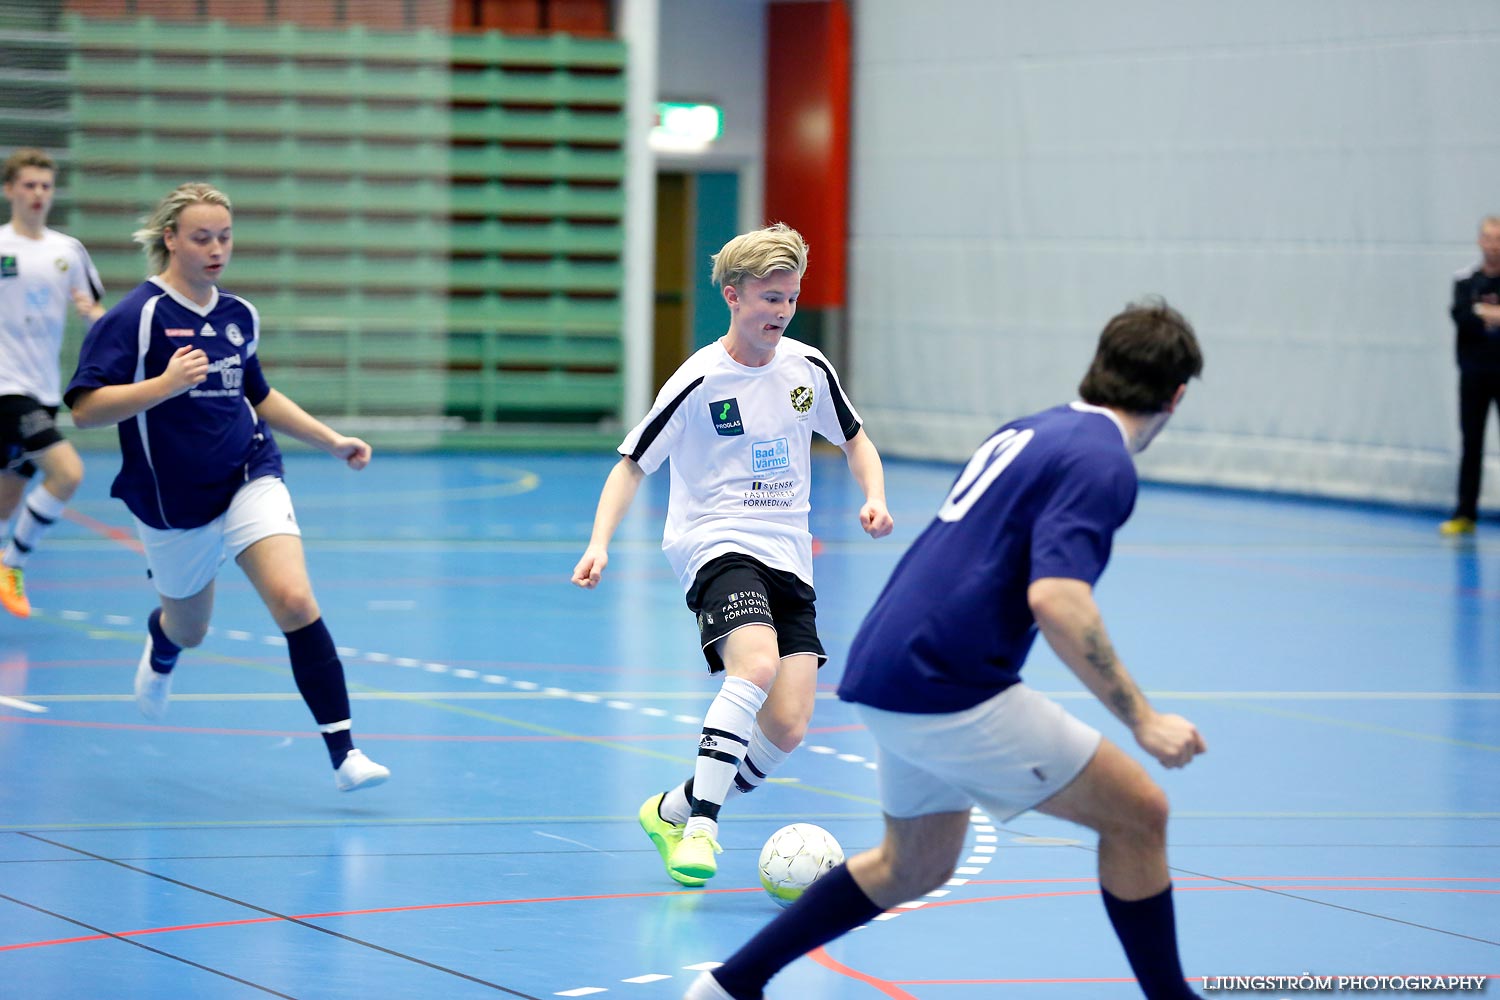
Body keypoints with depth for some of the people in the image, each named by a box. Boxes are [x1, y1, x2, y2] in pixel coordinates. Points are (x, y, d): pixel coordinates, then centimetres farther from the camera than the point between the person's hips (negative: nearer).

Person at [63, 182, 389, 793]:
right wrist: (165, 385, -33)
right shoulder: (134, 317, -14)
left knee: (295, 601, -20)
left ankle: (343, 752, -20)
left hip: (250, 478, 2)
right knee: (190, 629, 18)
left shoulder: (239, 317, 5)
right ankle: (160, 646, 59)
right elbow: (85, 409, -21)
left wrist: (332, 441, 17)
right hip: (173, 503, -2)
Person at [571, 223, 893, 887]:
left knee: (787, 727, -8)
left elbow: (854, 438, 23)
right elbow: (632, 464, -2)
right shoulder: (699, 382, -7)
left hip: (788, 557, 5)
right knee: (756, 665, -33)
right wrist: (599, 544, -15)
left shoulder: (808, 369, 6)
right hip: (716, 547, -5)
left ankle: (674, 811, 15)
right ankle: (701, 825, -25)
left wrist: (874, 497, 4)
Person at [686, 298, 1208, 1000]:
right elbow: (1056, 600, -25)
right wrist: (1142, 721, -22)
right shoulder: (1101, 463, -13)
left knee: (913, 868, 26)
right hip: (948, 693, -9)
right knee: (1137, 812, -1)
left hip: (884, 674, 9)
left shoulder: (1031, 431, 15)